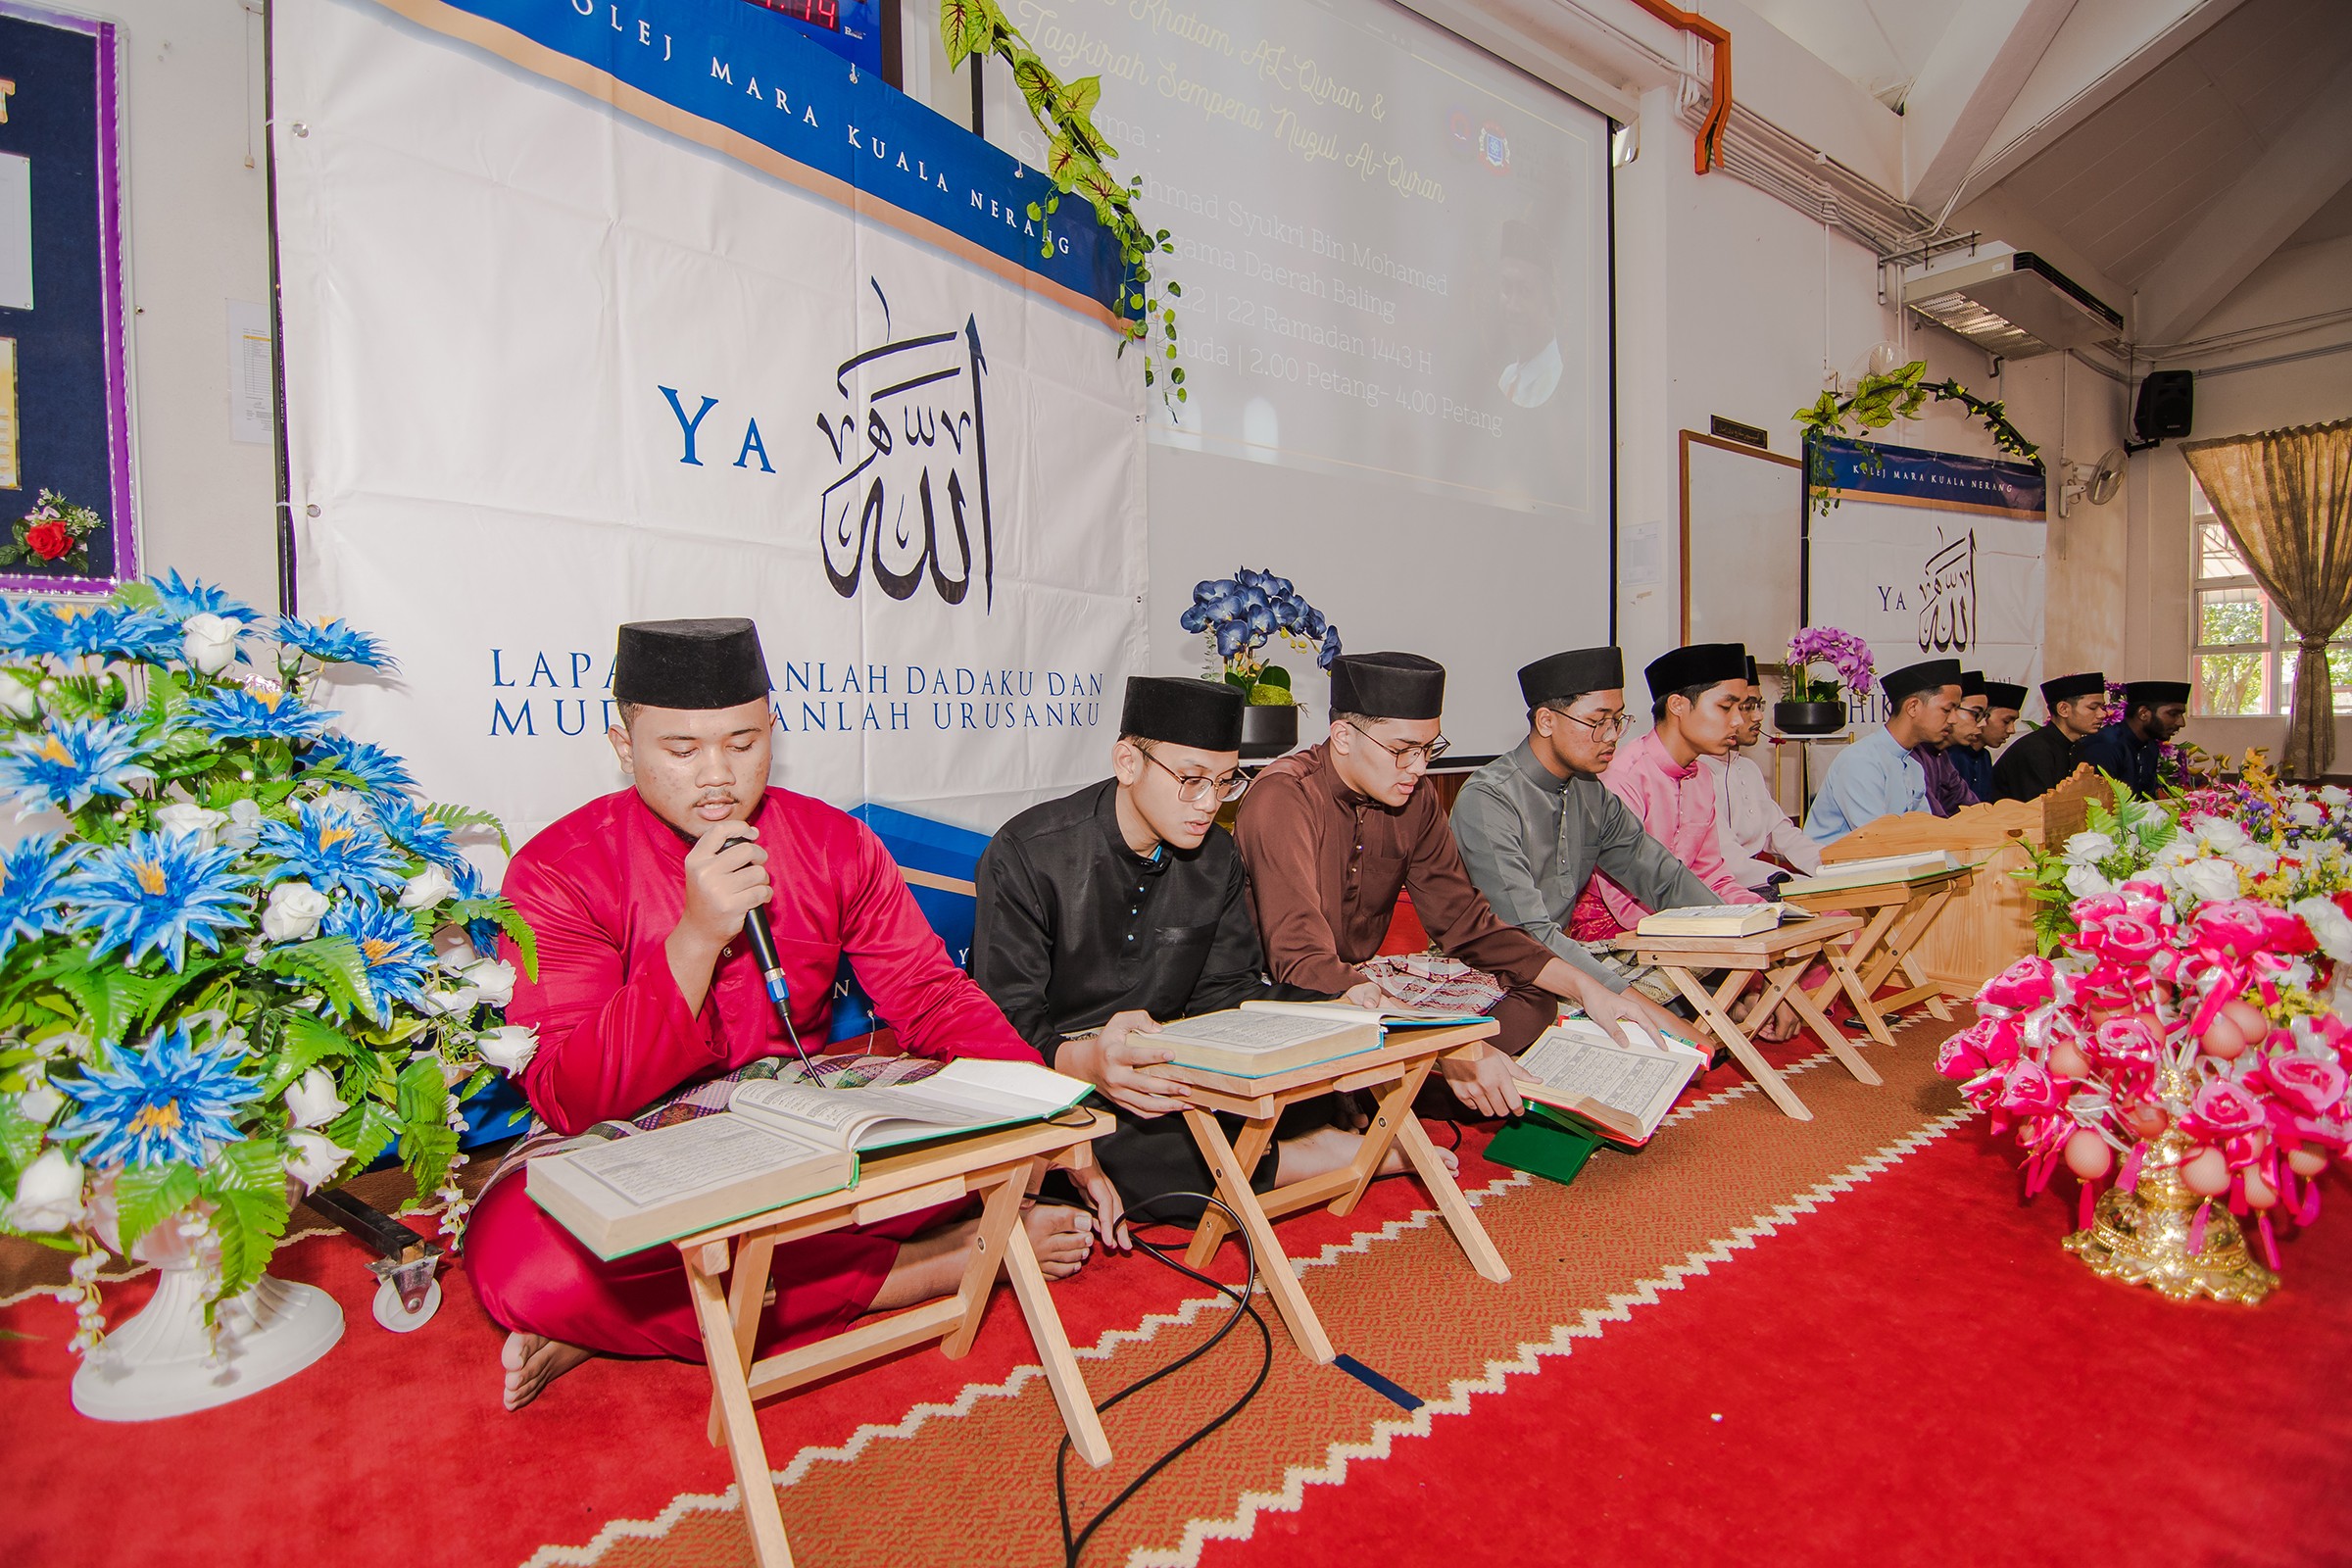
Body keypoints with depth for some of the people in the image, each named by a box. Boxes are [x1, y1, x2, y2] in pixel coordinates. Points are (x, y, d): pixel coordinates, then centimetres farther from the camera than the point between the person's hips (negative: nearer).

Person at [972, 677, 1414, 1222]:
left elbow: (1225, 992, 4)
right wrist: (1084, 1061, -43)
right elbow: (1007, 1021, -20)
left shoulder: (1216, 858, 4)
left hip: (1159, 1076, 4)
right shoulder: (1027, 855, -15)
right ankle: (1296, 1161, -20)